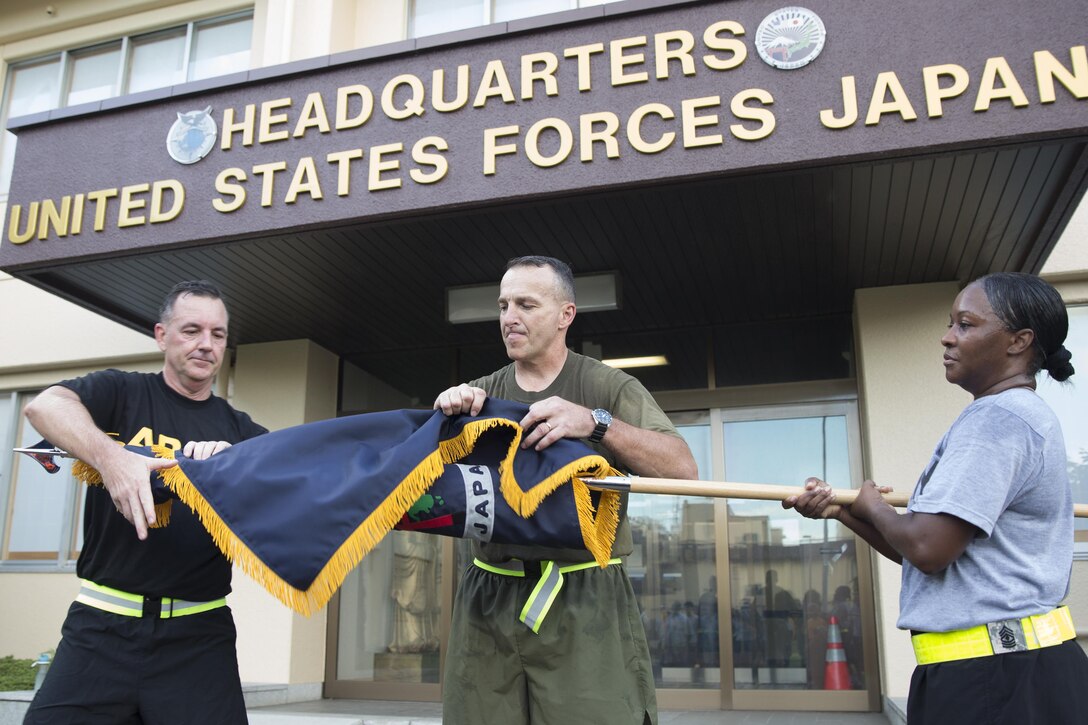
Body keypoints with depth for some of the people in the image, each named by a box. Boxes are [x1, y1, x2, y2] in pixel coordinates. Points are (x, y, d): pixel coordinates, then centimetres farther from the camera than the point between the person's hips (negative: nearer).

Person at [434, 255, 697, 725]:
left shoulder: (609, 387, 2)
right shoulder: (481, 393, 12)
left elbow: (682, 469, -10)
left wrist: (595, 422, -24)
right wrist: (445, 413, -14)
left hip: (586, 605, -3)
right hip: (489, 602, 3)